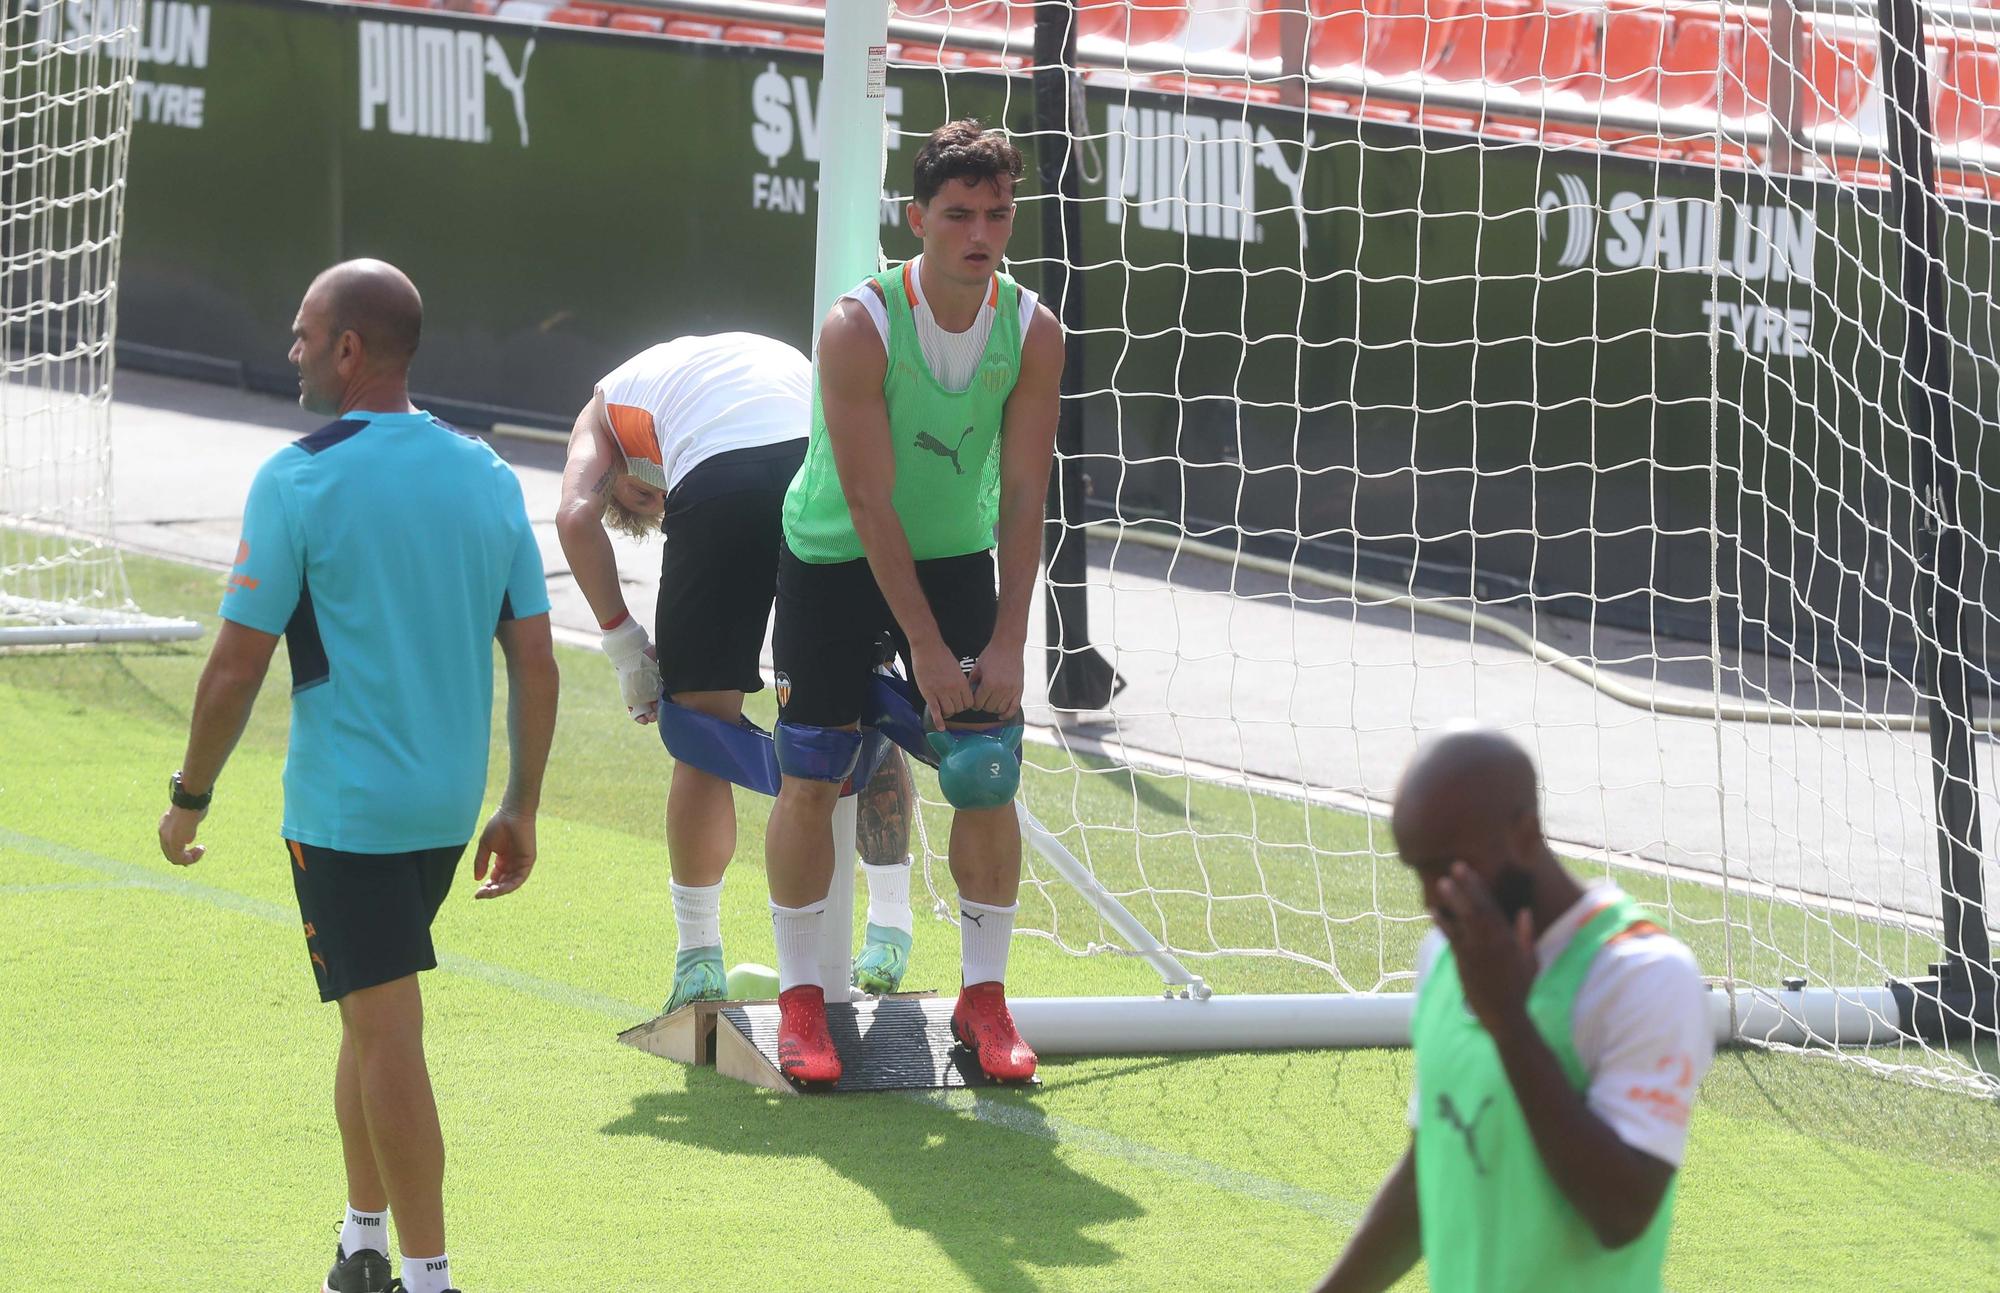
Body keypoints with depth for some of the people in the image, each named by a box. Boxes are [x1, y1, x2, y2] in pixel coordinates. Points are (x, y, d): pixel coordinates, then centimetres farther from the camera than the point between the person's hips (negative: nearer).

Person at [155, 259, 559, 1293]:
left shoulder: (299, 481, -13)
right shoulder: (486, 477, 4)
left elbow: (236, 670, -12)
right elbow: (536, 664, 5)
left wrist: (189, 799, 0)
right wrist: (520, 811, 13)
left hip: (343, 808, -6)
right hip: (448, 806, 6)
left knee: (386, 1034, -3)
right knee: (374, 1022, 21)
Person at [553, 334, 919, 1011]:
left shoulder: (607, 403, 31)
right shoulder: (778, 355, 42)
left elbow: (576, 518, 9)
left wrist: (625, 643, 13)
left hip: (717, 484, -3)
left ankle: (699, 966, 15)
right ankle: (890, 939, 21)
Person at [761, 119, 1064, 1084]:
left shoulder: (1032, 333, -13)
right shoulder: (859, 327, -25)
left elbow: (1023, 494, -9)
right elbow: (871, 503, -24)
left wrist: (1007, 640, -16)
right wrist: (926, 647, -25)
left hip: (958, 555, 3)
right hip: (834, 560, -3)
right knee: (810, 776, -3)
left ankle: (983, 998, 7)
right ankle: (799, 1000, 10)